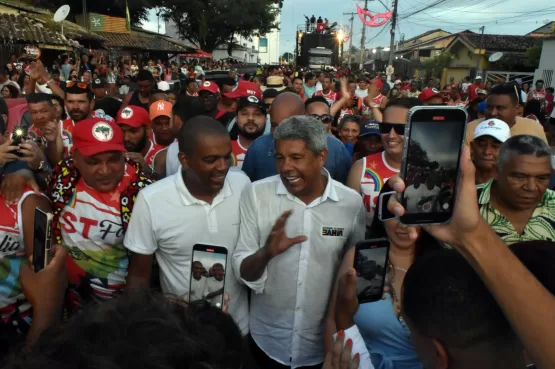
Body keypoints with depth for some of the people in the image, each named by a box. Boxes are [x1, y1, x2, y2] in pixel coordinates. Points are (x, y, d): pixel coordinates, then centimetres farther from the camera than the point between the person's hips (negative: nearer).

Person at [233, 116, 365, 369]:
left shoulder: (351, 203, -11)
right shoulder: (256, 194, -13)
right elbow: (242, 273, -12)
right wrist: (266, 253, -30)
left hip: (324, 344, 1)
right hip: (266, 341, 0)